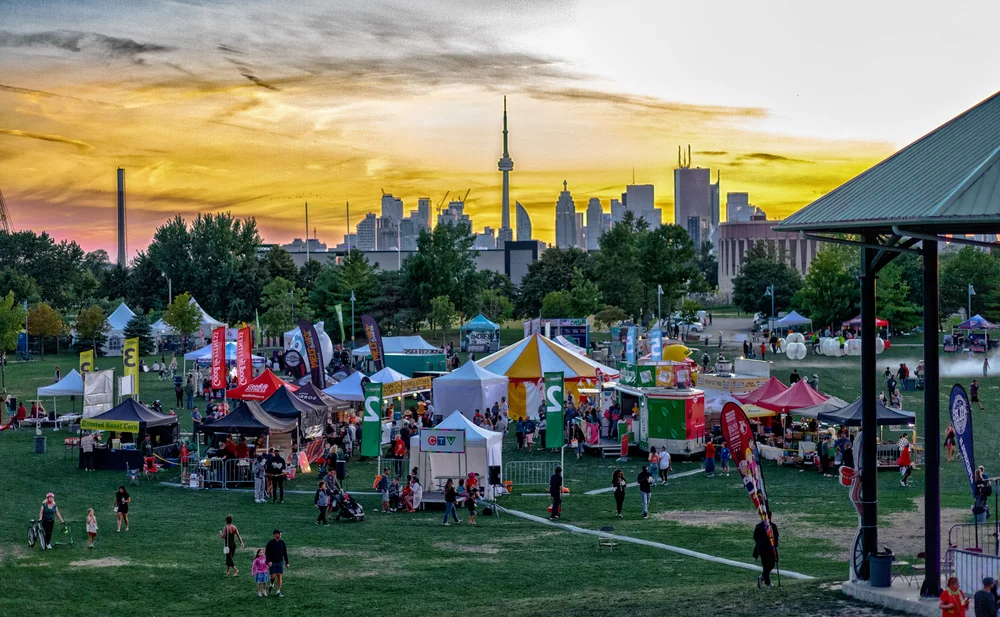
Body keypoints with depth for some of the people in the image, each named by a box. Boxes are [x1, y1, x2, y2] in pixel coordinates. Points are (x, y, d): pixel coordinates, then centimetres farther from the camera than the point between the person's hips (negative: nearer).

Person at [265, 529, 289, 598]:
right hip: (272, 563, -3)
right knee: (273, 576, -4)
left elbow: (285, 553, 8)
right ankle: (271, 585, 29)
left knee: (280, 576, 0)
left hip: (280, 562, 3)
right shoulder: (270, 543, -9)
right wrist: (268, 561, -22)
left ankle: (278, 591, 8)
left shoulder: (282, 542, 1)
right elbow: (266, 553, -9)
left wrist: (287, 562, 8)